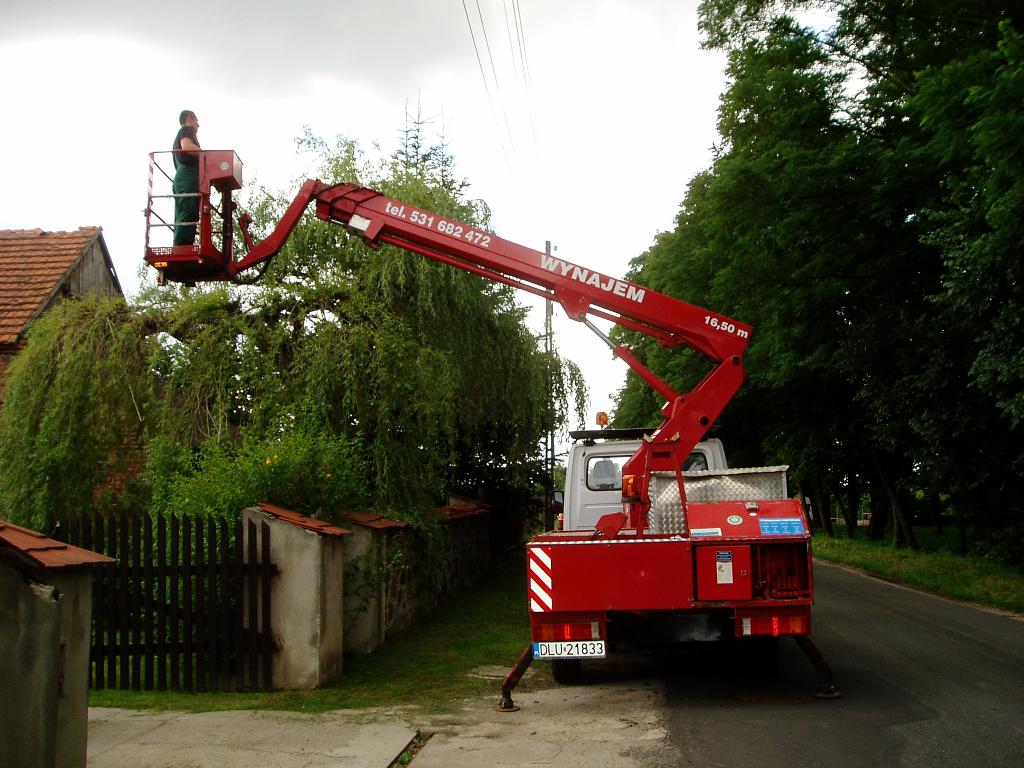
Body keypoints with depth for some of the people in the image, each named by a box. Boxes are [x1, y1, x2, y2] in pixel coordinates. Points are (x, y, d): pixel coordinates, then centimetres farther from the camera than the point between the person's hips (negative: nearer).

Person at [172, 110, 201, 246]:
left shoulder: (179, 136, 32)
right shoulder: (188, 129, 4)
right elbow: (187, 147, -17)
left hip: (180, 180, 10)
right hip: (189, 179, -10)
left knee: (181, 220, 3)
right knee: (188, 219, -18)